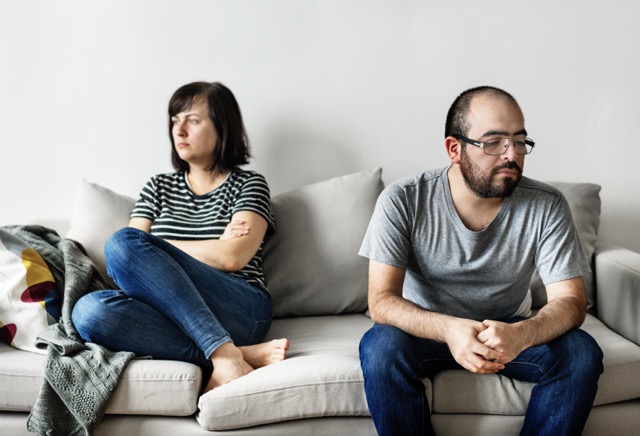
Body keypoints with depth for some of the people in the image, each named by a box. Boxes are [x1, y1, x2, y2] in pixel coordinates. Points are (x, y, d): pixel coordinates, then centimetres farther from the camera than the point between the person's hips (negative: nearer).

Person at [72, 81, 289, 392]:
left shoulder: (249, 185, 11)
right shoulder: (158, 187, 23)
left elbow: (232, 258, -7)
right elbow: (126, 262, 9)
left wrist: (150, 248, 2)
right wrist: (214, 246, 1)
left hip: (240, 310, -4)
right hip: (168, 312, 4)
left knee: (123, 242, -24)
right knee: (90, 311, -29)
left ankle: (223, 354, -30)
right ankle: (242, 353, -29)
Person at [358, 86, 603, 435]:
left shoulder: (546, 206, -13)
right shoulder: (403, 201, -17)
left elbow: (570, 301, -15)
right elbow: (381, 301, -21)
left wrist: (520, 334, -39)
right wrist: (448, 329, -41)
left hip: (509, 330, 2)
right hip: (428, 328, -1)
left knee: (581, 353, -25)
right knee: (380, 347, -32)